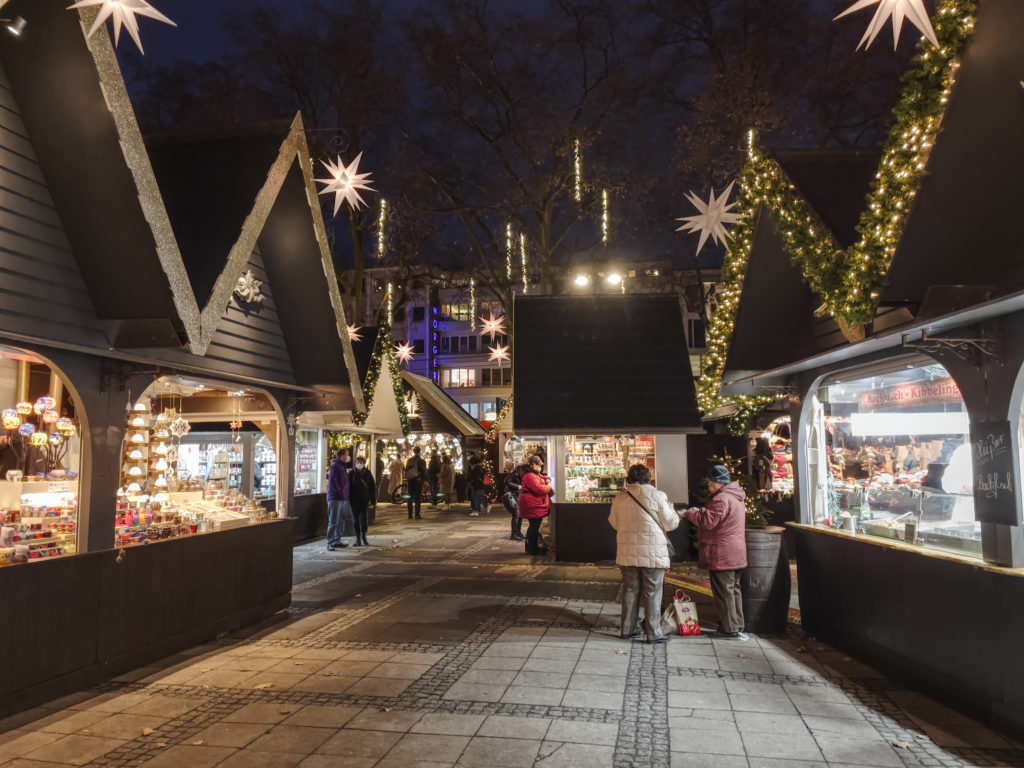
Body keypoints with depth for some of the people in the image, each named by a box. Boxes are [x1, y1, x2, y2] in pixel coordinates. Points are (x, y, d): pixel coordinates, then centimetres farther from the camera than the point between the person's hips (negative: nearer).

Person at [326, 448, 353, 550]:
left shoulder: (343, 465, 16)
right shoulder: (335, 465, -12)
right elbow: (332, 481, -21)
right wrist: (340, 491, -12)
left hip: (343, 498, 9)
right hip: (335, 498, -9)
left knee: (341, 521, 14)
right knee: (333, 521, -6)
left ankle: (337, 541, 23)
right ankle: (329, 543, -1)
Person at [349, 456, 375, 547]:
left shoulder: (368, 473, 1)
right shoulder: (351, 473, -1)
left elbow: (372, 487, 4)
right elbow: (348, 486, 1)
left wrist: (372, 501, -1)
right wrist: (348, 499, -6)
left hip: (365, 500, 0)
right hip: (354, 501, 0)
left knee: (364, 519, 3)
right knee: (355, 520, 3)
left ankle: (364, 538, 17)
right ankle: (358, 539, 11)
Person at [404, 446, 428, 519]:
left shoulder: (409, 460, 3)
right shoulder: (421, 461, -9)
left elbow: (406, 471, 8)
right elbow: (424, 472, -7)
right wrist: (425, 480, 3)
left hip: (410, 481, 4)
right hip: (418, 481, -4)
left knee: (410, 498, 10)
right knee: (418, 498, 0)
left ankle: (410, 515, 11)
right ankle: (417, 515, -3)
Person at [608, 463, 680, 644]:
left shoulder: (620, 499, 1)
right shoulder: (658, 497, -10)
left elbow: (614, 523, 12)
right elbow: (671, 523, -4)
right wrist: (670, 507, 13)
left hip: (628, 553, 4)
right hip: (653, 554, -4)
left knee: (630, 591, 14)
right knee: (653, 593, 5)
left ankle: (627, 629, 21)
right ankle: (653, 633, 9)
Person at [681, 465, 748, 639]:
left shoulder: (721, 499, -19)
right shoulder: (736, 497, 15)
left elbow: (707, 521, -21)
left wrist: (689, 513, -9)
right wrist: (701, 511, 11)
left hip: (722, 556, -10)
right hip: (736, 554, 10)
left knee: (724, 591, -2)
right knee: (734, 589, 15)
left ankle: (729, 628, 3)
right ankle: (738, 625, 22)